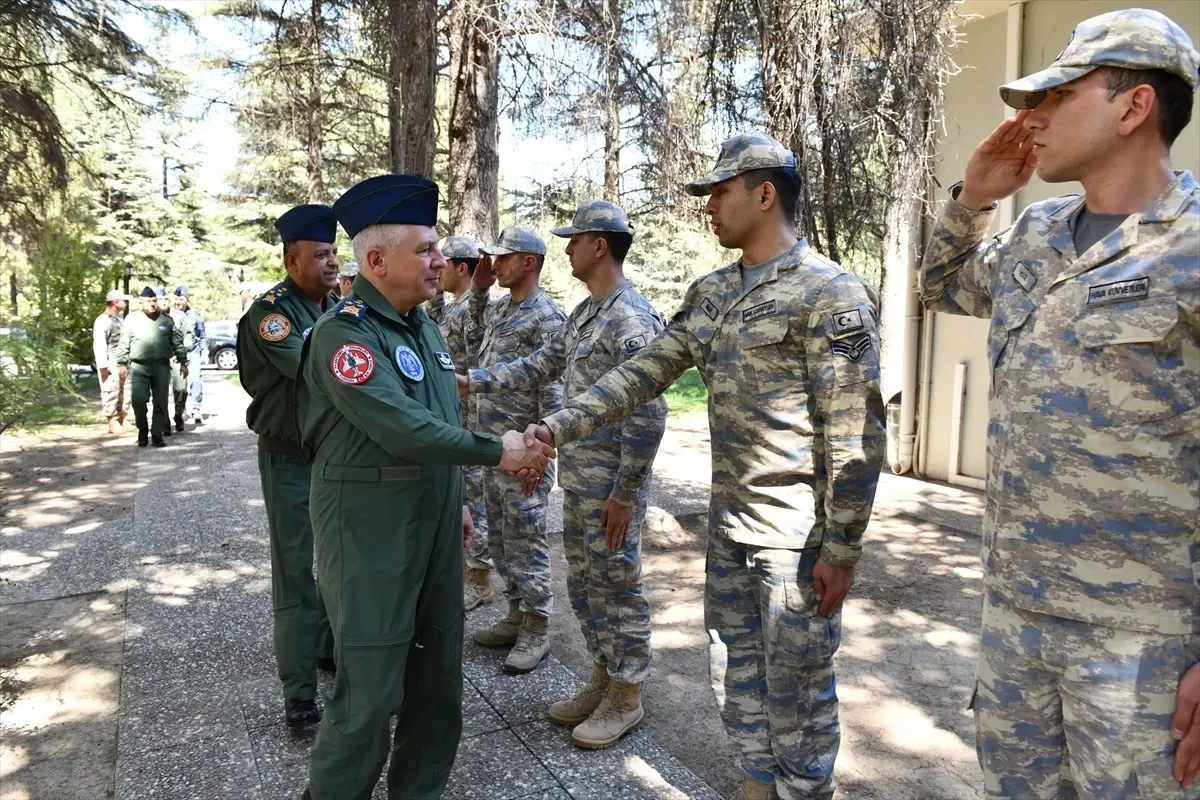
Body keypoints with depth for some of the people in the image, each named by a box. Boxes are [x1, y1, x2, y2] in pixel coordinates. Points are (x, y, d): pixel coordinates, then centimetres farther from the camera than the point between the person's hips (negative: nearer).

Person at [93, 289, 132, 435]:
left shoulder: (121, 318, 16)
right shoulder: (102, 321, -9)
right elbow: (99, 345, -14)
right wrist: (103, 366, -18)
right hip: (111, 365, -8)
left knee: (125, 392, 10)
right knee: (111, 393, -5)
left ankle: (121, 421, 20)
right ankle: (112, 423, 3)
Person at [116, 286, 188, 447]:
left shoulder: (167, 321, 8)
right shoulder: (132, 320, 5)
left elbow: (177, 343, 11)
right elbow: (124, 344, 7)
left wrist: (183, 363, 9)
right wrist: (122, 364, 2)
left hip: (162, 366, 1)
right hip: (139, 367, -1)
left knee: (161, 402, 2)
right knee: (138, 400, -11)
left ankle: (157, 433, 12)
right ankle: (142, 429, 12)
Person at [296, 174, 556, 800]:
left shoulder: (422, 323, 10)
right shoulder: (343, 332, -17)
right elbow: (401, 429, -27)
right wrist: (496, 451, -19)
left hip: (434, 529, 8)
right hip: (370, 535, -8)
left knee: (439, 675, 17)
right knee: (370, 690, 1)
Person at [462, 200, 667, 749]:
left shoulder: (632, 319, -19)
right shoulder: (584, 313, 12)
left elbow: (648, 415, -22)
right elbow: (540, 367, 18)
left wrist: (624, 493, -20)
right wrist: (474, 381, 8)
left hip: (611, 483, -9)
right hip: (577, 477, 9)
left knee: (618, 586, 4)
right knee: (584, 583, 18)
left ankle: (626, 698, 21)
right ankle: (603, 680, 34)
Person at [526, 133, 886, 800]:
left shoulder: (831, 294, -14)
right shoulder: (710, 294, 9)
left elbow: (855, 434, -16)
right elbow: (645, 372, 7)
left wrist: (841, 549, -16)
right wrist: (560, 426, -3)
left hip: (799, 535, -7)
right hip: (728, 524, 7)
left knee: (795, 685, 7)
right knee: (736, 672, 19)